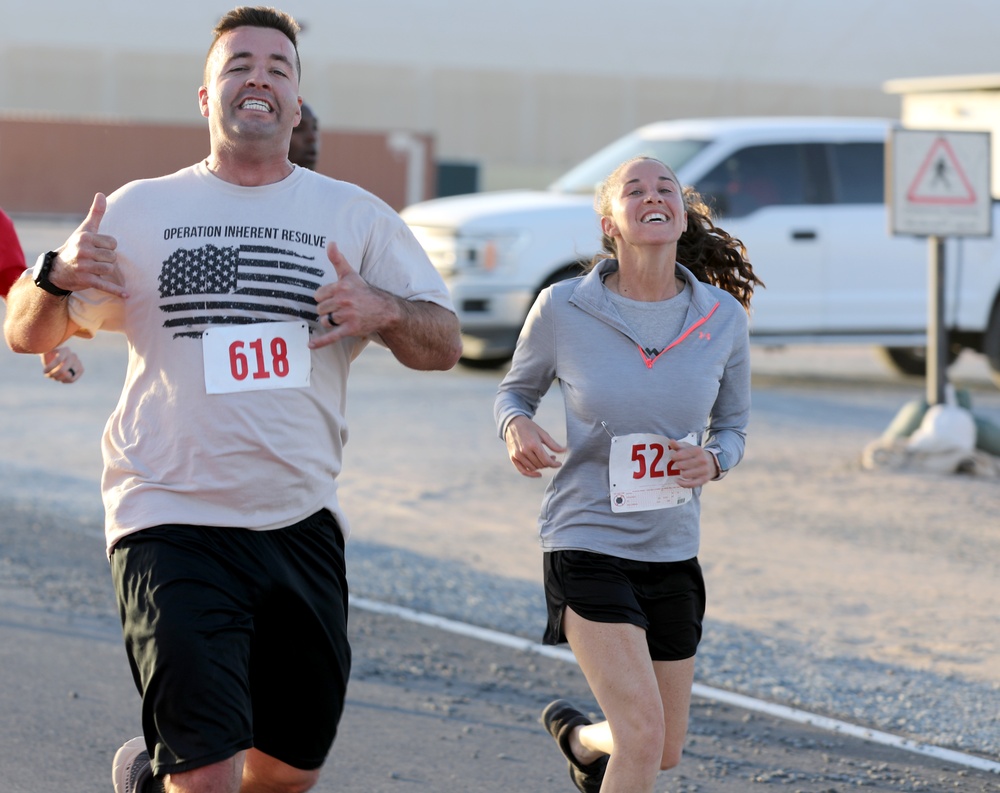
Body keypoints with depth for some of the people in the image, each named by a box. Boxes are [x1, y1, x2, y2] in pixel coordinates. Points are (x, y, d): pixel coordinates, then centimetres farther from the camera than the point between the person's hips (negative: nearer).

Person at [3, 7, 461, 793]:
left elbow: (443, 344, 7)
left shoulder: (356, 217, 8)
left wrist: (383, 311, -15)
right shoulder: (141, 211, 4)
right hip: (173, 522, -3)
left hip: (302, 523, 3)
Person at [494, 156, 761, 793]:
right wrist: (517, 426, -16)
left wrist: (713, 461, -12)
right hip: (588, 543, -4)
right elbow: (516, 390, 7)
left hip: (673, 550, 4)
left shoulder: (723, 317, -3)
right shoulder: (563, 309, -10)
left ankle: (577, 735, 50)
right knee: (643, 737, -20)